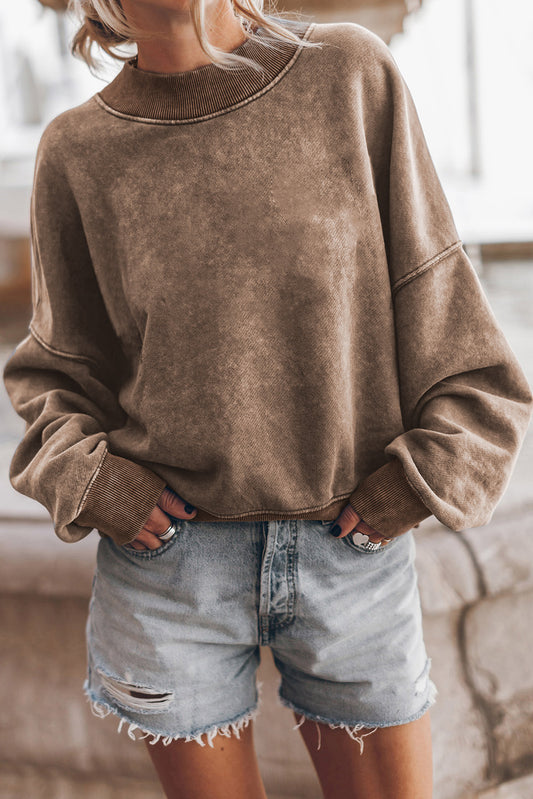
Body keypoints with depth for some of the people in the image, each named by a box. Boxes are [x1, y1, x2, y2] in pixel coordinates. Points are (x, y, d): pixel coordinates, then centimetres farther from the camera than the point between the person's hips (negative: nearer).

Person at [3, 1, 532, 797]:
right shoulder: (78, 154, -3)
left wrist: (428, 469, -6)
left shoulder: (354, 75, -5)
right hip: (169, 567, 0)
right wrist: (82, 475, -8)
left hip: (356, 553, 1)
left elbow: (436, 302, 1)